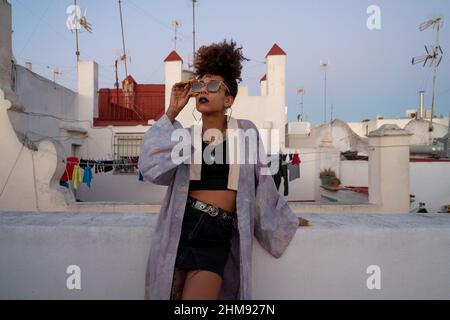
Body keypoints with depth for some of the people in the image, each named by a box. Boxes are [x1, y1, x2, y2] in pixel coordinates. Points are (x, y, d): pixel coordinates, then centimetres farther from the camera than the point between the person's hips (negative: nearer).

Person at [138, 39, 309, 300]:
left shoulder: (246, 131, 3)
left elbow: (261, 181, 12)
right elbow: (150, 168, -10)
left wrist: (286, 220, 21)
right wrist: (171, 113, -8)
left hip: (216, 237, -2)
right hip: (178, 229, 2)